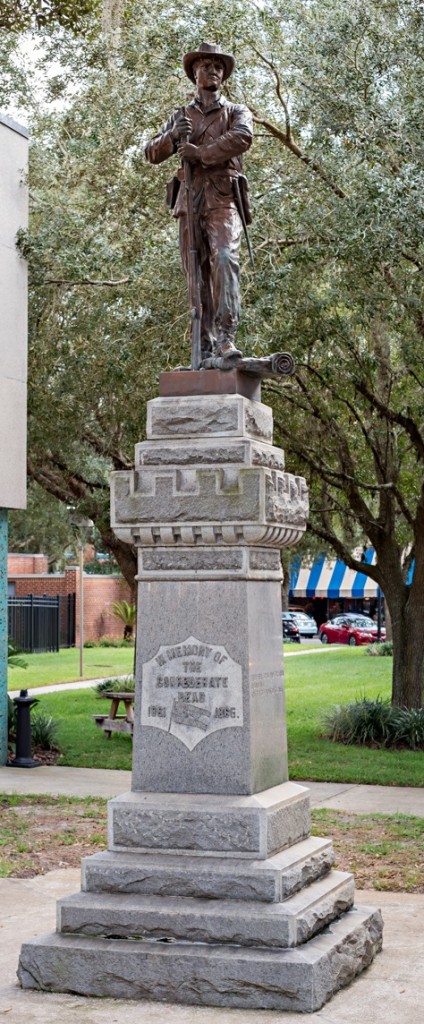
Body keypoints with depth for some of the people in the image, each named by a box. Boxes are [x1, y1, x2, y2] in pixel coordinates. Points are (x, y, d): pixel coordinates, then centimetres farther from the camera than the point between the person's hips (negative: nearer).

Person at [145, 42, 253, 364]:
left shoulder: (236, 111, 15)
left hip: (223, 198, -3)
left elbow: (242, 137, -8)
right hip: (189, 201, 3)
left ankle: (225, 338, -34)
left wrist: (201, 152, -12)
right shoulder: (180, 116, 25)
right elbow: (152, 154, 15)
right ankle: (204, 346, -1)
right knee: (197, 273, -1)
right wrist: (172, 135, -5)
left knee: (225, 259, -24)